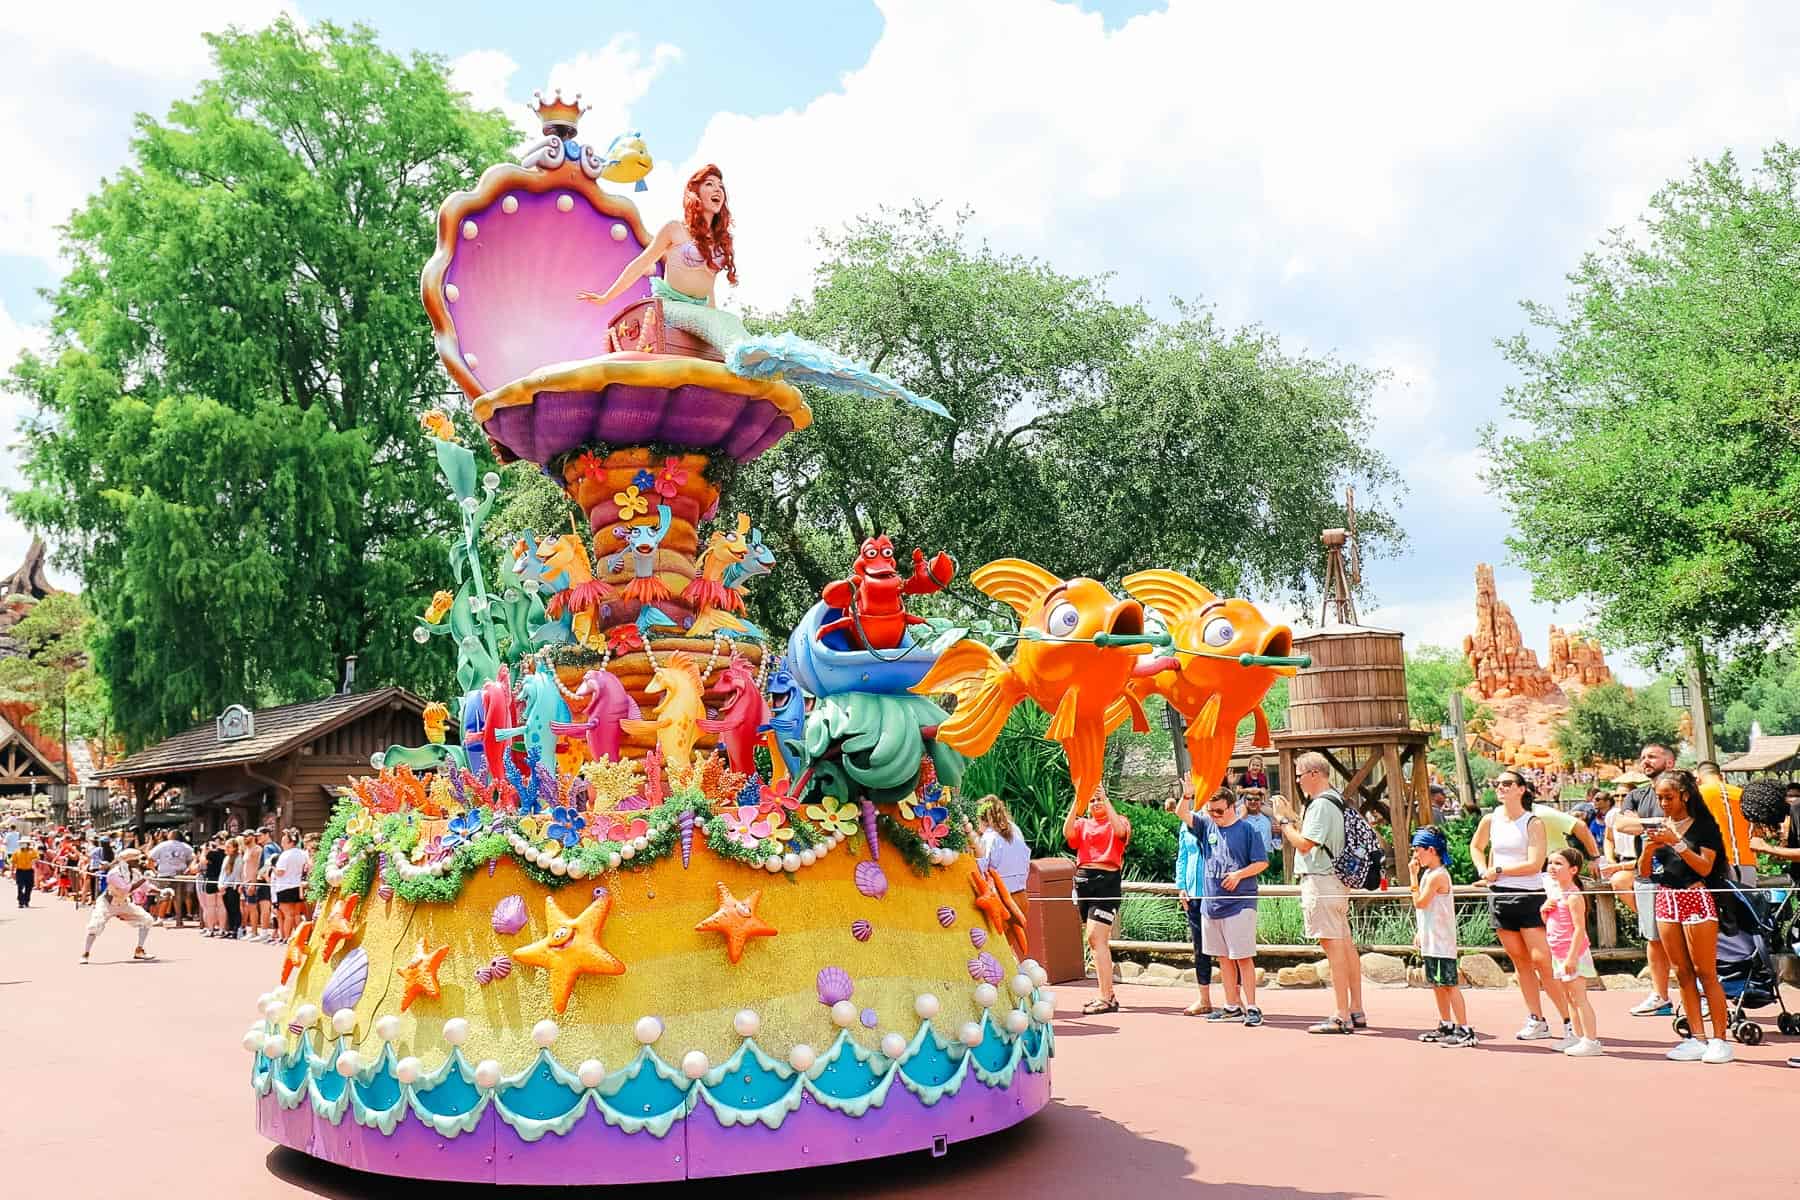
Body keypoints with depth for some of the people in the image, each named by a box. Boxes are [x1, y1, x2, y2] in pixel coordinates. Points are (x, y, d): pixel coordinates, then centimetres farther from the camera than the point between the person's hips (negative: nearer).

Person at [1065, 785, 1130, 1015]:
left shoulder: (1117, 821, 7)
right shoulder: (1082, 824, 17)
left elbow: (1120, 830, -17)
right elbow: (1067, 833, -4)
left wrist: (1106, 800, -17)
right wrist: (1076, 803, -12)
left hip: (1107, 881, -6)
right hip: (1083, 880, 6)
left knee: (1096, 937, -15)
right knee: (1098, 940, 10)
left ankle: (1105, 998, -15)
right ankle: (1109, 995, 19)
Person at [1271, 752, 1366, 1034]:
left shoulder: (1321, 804, -16)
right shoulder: (1335, 800, 16)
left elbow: (1304, 844, -21)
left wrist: (1284, 821, -8)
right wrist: (1292, 816, 19)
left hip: (1319, 881, -10)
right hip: (1335, 881, 10)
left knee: (1333, 946, -8)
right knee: (1346, 945, 12)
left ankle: (1342, 1017, -6)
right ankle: (1356, 1011, 18)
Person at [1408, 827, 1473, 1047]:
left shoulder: (1437, 875, -17)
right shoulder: (1429, 873, 14)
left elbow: (1420, 903, -19)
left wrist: (1413, 875, -15)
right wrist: (1420, 932, 19)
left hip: (1441, 942, -10)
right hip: (1430, 941, 10)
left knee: (1448, 984, -8)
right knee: (1436, 983, 15)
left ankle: (1464, 1030, -6)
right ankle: (1446, 1026, 24)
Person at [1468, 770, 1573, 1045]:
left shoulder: (1534, 823, -8)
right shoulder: (1490, 820, 6)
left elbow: (1534, 864, -17)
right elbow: (1475, 846, 25)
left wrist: (1498, 871, -10)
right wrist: (1483, 872, 9)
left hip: (1529, 896, -5)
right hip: (1499, 896, 5)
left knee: (1542, 961, -10)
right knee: (1519, 961, 11)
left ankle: (1570, 1022, -2)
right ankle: (1536, 1021, 21)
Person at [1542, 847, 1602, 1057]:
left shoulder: (1573, 896, -17)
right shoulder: (1552, 891, 10)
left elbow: (1579, 928, -21)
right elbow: (1547, 922, 19)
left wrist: (1572, 957, -24)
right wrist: (1544, 909, -2)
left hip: (1572, 953, -9)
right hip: (1558, 954, 9)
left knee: (1579, 998, -5)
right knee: (1569, 998, 14)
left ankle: (1591, 1041, 0)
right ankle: (1579, 1037, 21)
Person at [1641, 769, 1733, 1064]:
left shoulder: (1704, 826, -3)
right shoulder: (1658, 827, 11)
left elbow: (1705, 867, -13)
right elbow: (1644, 872, 10)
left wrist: (1677, 843, -20)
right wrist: (1648, 849, -9)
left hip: (1696, 899, -5)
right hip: (1665, 901, 5)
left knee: (1705, 973, -4)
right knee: (1682, 973, 6)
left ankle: (1720, 1039, 2)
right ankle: (1696, 1038, 10)